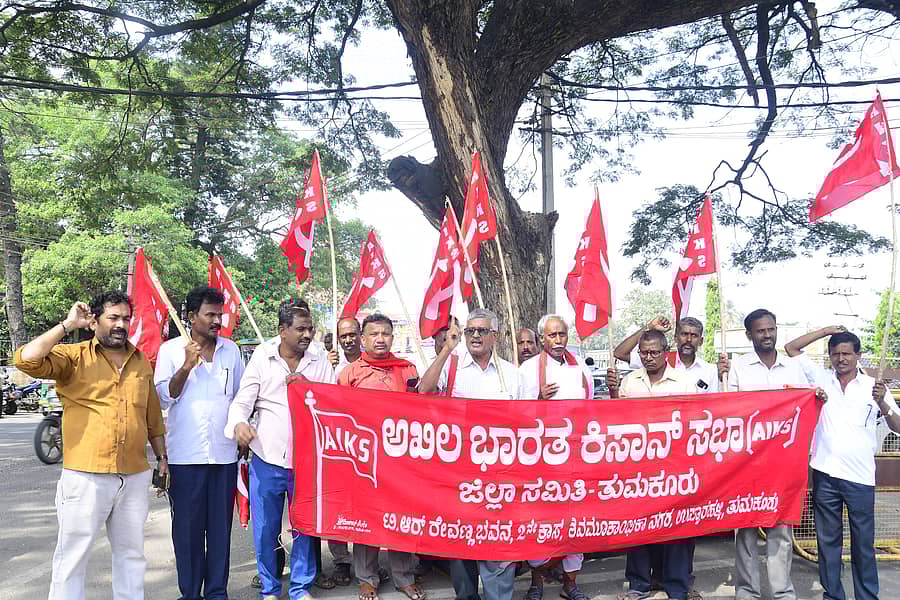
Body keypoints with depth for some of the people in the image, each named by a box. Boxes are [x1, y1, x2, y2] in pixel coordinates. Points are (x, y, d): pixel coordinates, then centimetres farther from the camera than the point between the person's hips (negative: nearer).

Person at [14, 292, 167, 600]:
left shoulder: (141, 362, 11)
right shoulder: (73, 356, -3)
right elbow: (25, 360, -21)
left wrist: (161, 456, 16)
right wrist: (67, 325, -17)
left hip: (135, 476, 4)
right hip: (86, 477, -4)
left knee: (131, 553, 17)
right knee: (72, 556, 6)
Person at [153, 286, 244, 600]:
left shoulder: (231, 350, 9)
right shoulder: (171, 350, 1)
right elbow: (164, 397, -3)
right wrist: (187, 367, -15)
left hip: (224, 453, 2)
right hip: (185, 454, -2)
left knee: (220, 526, 7)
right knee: (188, 527, 4)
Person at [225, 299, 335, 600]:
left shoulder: (320, 360, 3)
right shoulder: (262, 356, 0)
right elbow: (243, 400, -2)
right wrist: (239, 424, -22)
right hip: (267, 458, -1)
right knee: (265, 529, 9)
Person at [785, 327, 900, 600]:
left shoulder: (873, 386, 3)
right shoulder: (821, 378, 5)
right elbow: (791, 348, 7)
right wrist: (826, 331, 2)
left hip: (860, 477, -1)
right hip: (825, 474, 1)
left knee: (863, 541, 6)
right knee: (827, 539, 9)